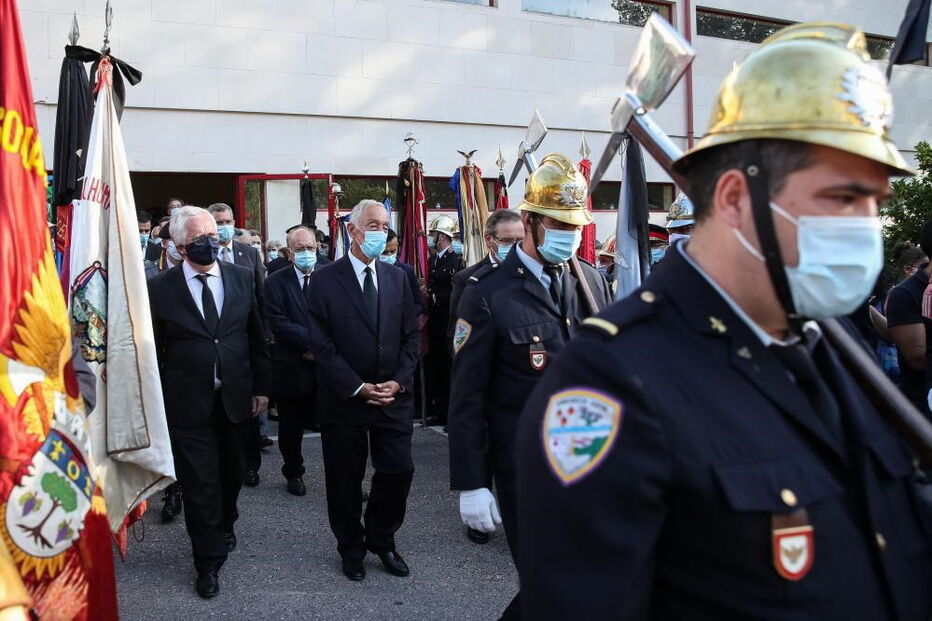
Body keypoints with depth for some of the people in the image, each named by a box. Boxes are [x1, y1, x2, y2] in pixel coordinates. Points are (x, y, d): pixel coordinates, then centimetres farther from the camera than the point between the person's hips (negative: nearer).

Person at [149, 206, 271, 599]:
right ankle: (209, 561, 19)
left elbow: (256, 337, 6)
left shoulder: (241, 278, 1)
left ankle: (224, 528, 46)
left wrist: (260, 387, 6)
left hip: (234, 398, 3)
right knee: (199, 484, 3)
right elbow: (154, 350, -3)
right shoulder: (160, 289, -7)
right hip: (188, 404, -3)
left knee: (231, 474, 19)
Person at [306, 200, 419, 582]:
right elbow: (321, 344, -9)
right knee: (345, 479, 9)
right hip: (344, 400, -3)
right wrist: (358, 387, -14)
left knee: (399, 471, 3)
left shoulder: (397, 278, 7)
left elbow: (410, 337, 8)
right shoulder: (325, 280, -6)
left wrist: (399, 381, -6)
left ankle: (381, 539, 28)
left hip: (394, 396, 3)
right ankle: (352, 548, 29)